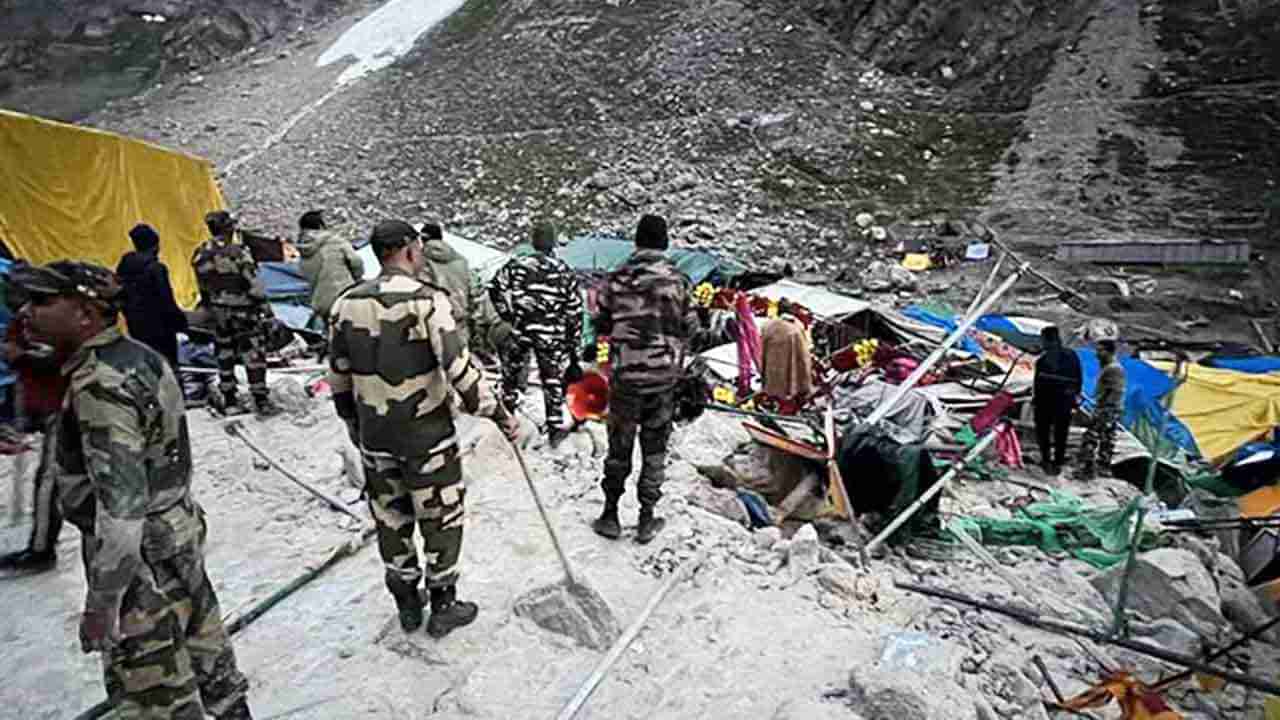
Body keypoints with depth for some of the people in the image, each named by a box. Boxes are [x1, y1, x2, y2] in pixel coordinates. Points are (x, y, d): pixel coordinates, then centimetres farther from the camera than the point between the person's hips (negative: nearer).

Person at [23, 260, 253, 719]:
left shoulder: (98, 384, -24)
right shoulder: (137, 354, 3)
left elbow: (120, 507, -25)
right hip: (176, 530, 9)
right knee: (200, 637, 23)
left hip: (141, 554, -9)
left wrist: (101, 603, -19)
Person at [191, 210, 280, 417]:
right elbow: (254, 286, -17)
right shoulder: (237, 253, -18)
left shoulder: (200, 255, 1)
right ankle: (262, 402, 4)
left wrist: (211, 308, 21)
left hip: (219, 313, 6)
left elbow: (203, 288, 10)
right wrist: (266, 311, -11)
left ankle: (229, 400, 23)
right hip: (243, 312, -6)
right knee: (254, 357, 1)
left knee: (224, 356, 15)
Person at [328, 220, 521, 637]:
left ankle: (407, 607, 34)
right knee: (440, 520, 12)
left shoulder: (347, 304, 0)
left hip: (374, 436, 5)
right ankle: (443, 608, 26)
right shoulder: (427, 300, -17)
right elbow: (459, 370, -21)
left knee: (391, 520, 18)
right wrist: (499, 415, -11)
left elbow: (338, 376, 6)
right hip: (427, 434, -5)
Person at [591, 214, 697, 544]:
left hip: (625, 373, 1)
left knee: (619, 445, 14)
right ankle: (647, 519, 18)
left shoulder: (617, 279, -5)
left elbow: (601, 324, 3)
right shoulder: (676, 279, -7)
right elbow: (690, 326, 0)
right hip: (663, 374, 0)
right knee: (655, 447, 12)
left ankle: (610, 514, 22)